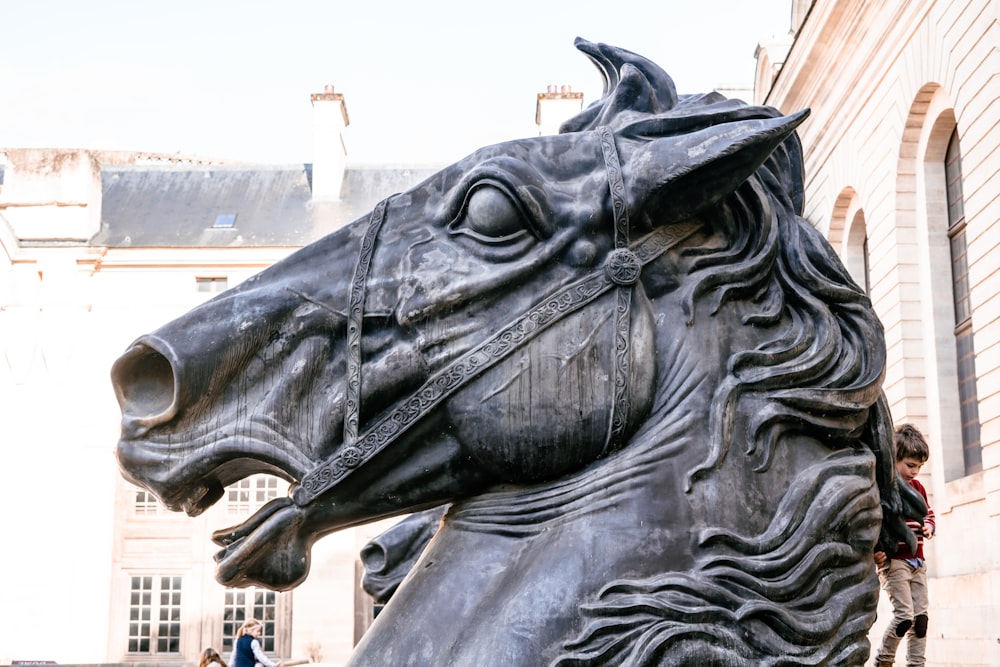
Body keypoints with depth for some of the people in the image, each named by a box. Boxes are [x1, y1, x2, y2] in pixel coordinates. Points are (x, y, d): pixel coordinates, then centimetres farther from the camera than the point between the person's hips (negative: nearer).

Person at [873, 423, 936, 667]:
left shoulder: (918, 488, 12)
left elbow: (929, 514, 25)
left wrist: (928, 527, 2)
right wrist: (874, 550, -24)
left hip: (917, 562, 8)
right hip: (893, 561, -7)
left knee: (920, 617, 5)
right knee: (904, 616, -11)